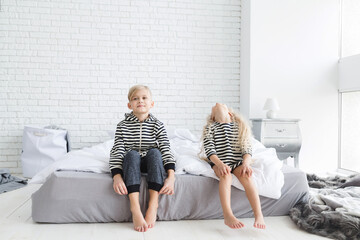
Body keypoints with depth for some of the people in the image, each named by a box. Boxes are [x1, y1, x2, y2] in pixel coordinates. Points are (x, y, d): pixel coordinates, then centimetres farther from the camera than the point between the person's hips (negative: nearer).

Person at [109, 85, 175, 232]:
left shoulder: (157, 125, 1)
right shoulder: (123, 126, 0)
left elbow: (166, 150, -10)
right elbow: (117, 151, -8)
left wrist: (171, 176, -25)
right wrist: (117, 176, -25)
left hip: (150, 163, 1)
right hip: (131, 164, 0)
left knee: (154, 152, -31)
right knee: (132, 154, -33)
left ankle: (153, 205, -34)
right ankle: (135, 208, -44)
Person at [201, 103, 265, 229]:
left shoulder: (240, 126, 12)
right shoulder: (210, 127, 8)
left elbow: (247, 148, 3)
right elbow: (209, 150, -4)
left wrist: (246, 163, -17)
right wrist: (220, 163, -23)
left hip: (238, 161, 1)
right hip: (219, 162, -1)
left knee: (246, 175, -30)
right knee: (226, 175, -33)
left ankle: (259, 215, -37)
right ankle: (228, 216, -42)